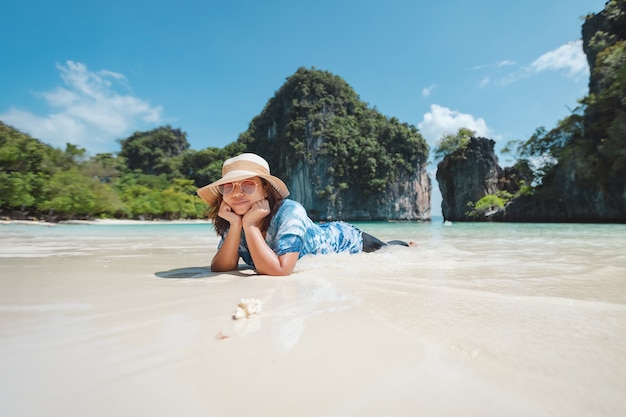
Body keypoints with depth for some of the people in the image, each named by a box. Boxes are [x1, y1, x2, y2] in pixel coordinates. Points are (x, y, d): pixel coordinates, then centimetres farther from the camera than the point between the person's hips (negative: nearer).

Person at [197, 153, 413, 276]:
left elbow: (279, 271, -48)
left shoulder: (290, 212, -40)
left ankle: (405, 246, 55)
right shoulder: (231, 223, -19)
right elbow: (221, 269, -24)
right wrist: (235, 226, -37)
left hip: (348, 242, -5)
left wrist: (249, 225, -44)